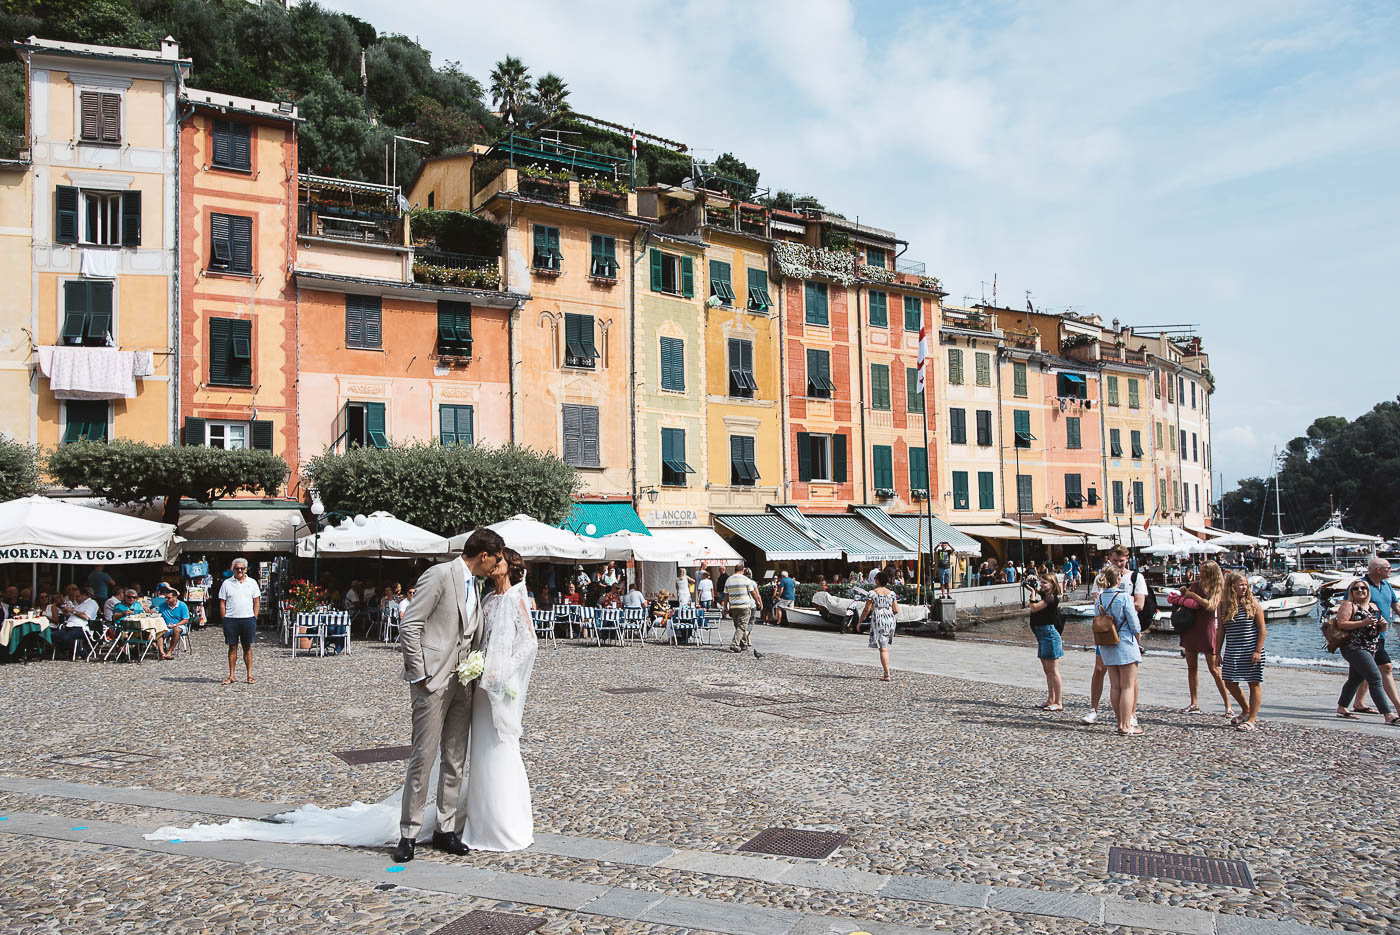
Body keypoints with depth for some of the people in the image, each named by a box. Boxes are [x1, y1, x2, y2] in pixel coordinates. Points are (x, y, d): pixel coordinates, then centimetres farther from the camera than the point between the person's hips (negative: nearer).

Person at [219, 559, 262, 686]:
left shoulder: (252, 583, 7)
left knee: (247, 647, 5)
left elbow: (257, 602, 9)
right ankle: (231, 676, 10)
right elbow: (222, 604, 6)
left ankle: (249, 675, 12)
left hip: (248, 619, 0)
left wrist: (254, 618, 1)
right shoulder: (226, 583, 5)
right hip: (231, 619, 0)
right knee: (232, 647, 4)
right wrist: (224, 620, -1)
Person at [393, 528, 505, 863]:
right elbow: (409, 626, -14)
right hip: (433, 682, -8)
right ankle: (408, 834, 8)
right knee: (423, 758, -3)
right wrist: (419, 675, -14)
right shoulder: (440, 575, -11)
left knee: (455, 760, 10)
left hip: (462, 682, 8)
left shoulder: (475, 585, 15)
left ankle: (446, 830, 19)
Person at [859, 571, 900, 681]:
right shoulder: (891, 593, 5)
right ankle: (886, 672, 18)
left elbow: (867, 610, -8)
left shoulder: (873, 593, -7)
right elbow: (896, 610, 4)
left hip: (878, 621, -5)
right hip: (890, 621, 5)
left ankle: (887, 675, -7)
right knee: (885, 647, 19)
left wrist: (860, 621, 3)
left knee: (883, 648, -4)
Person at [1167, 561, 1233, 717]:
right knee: (1191, 667, 8)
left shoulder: (1217, 588, -3)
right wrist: (1183, 594, -2)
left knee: (1214, 670, -6)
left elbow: (1211, 606, -20)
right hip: (1191, 628, 5)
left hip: (1206, 629, -5)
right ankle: (1194, 705, 15)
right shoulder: (1196, 583, 9)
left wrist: (1193, 595, -15)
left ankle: (1228, 706, 0)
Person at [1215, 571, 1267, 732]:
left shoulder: (1252, 603, -5)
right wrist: (1218, 653, 7)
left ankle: (1252, 720, 6)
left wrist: (1258, 650, -13)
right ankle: (1246, 711, 30)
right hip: (1232, 651, 4)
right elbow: (1221, 631, 9)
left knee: (1254, 683, 0)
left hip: (1251, 651, -4)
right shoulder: (1224, 605, 4)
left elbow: (1262, 629, -6)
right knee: (1230, 682, 8)